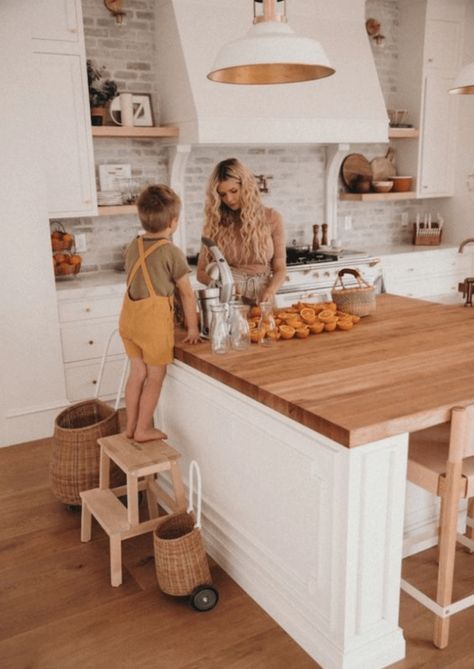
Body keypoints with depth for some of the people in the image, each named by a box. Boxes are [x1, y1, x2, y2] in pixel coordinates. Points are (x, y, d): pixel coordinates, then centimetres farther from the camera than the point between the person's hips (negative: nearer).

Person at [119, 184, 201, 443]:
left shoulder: (134, 246, 5)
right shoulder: (172, 252, -12)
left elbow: (134, 282, 13)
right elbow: (187, 294, -8)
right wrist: (192, 328, 0)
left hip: (129, 315, 6)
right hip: (154, 319, -6)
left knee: (137, 372, 18)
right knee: (155, 376, 9)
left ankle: (131, 426, 28)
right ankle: (143, 429, 18)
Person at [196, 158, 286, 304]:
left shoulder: (270, 218, 3)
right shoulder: (215, 222, 4)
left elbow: (280, 269, 4)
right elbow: (201, 271, 8)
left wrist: (268, 294, -15)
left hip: (262, 300, 0)